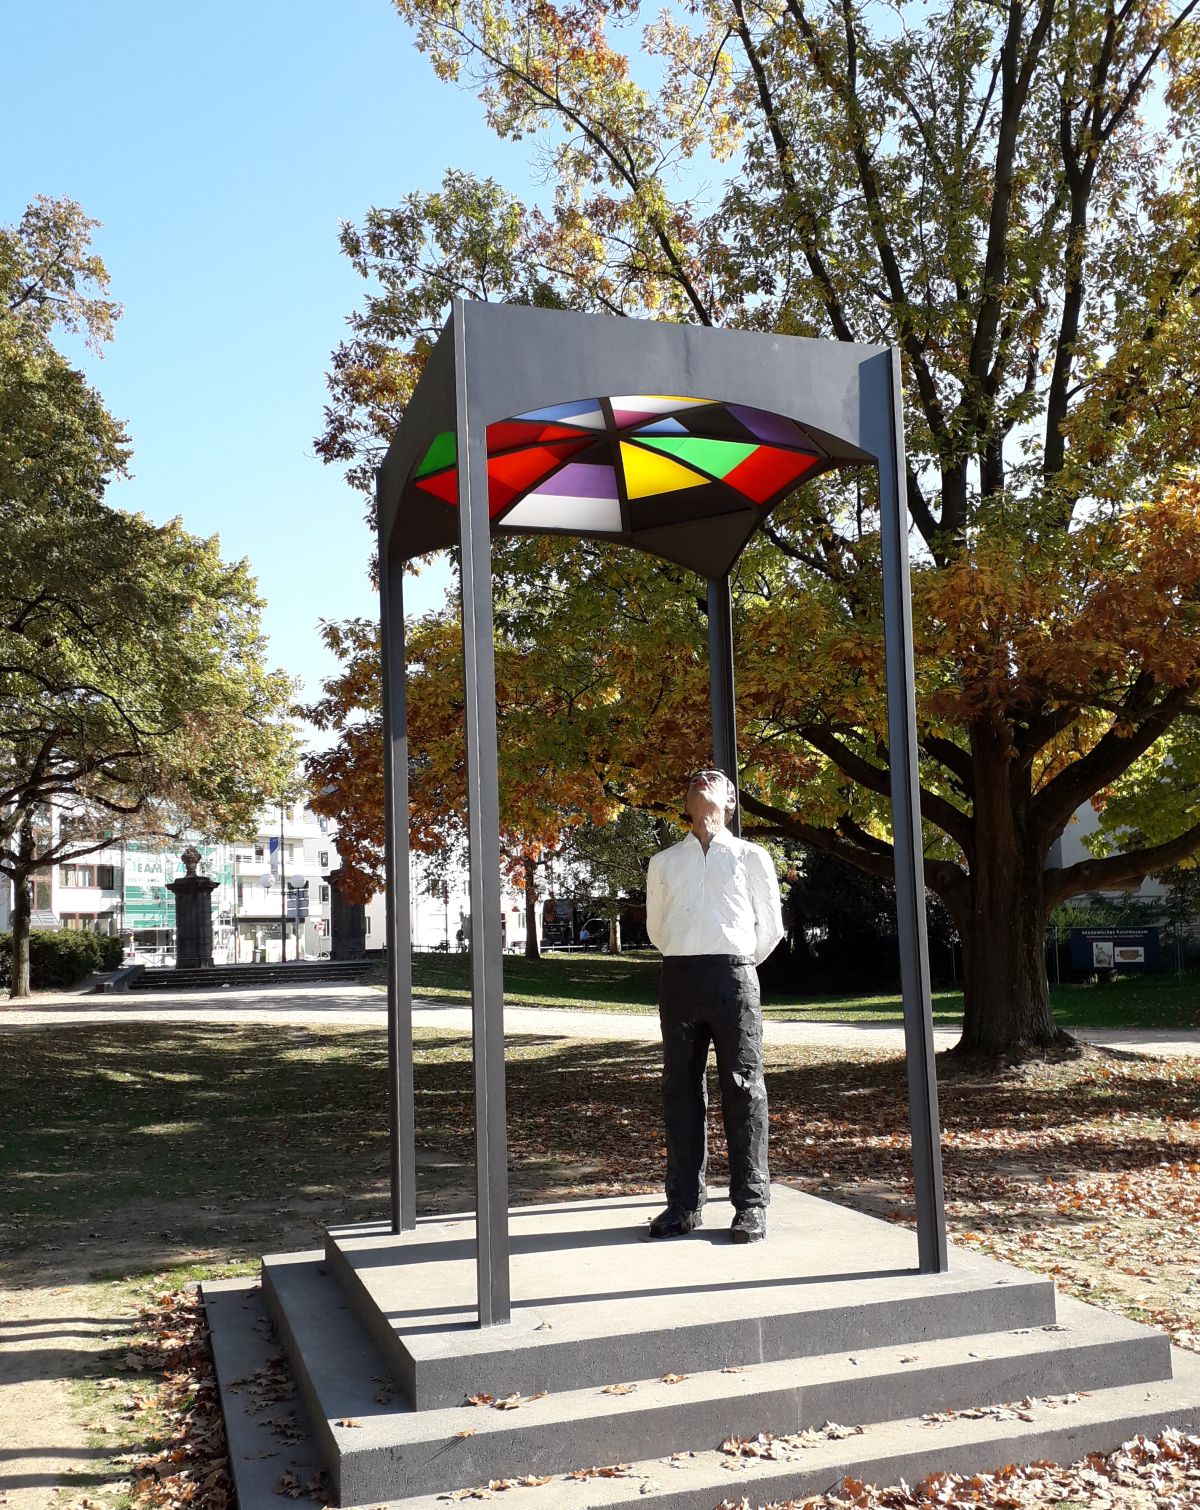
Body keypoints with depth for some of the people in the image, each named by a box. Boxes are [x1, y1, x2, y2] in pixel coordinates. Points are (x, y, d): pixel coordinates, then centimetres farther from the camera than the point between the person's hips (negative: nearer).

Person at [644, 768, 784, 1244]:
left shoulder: (751, 857, 9)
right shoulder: (664, 862, 15)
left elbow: (770, 927, 14)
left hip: (734, 977, -2)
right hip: (678, 976, 2)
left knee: (743, 1087, -3)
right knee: (680, 1088, 4)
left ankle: (751, 1204, 2)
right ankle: (684, 1201, 10)